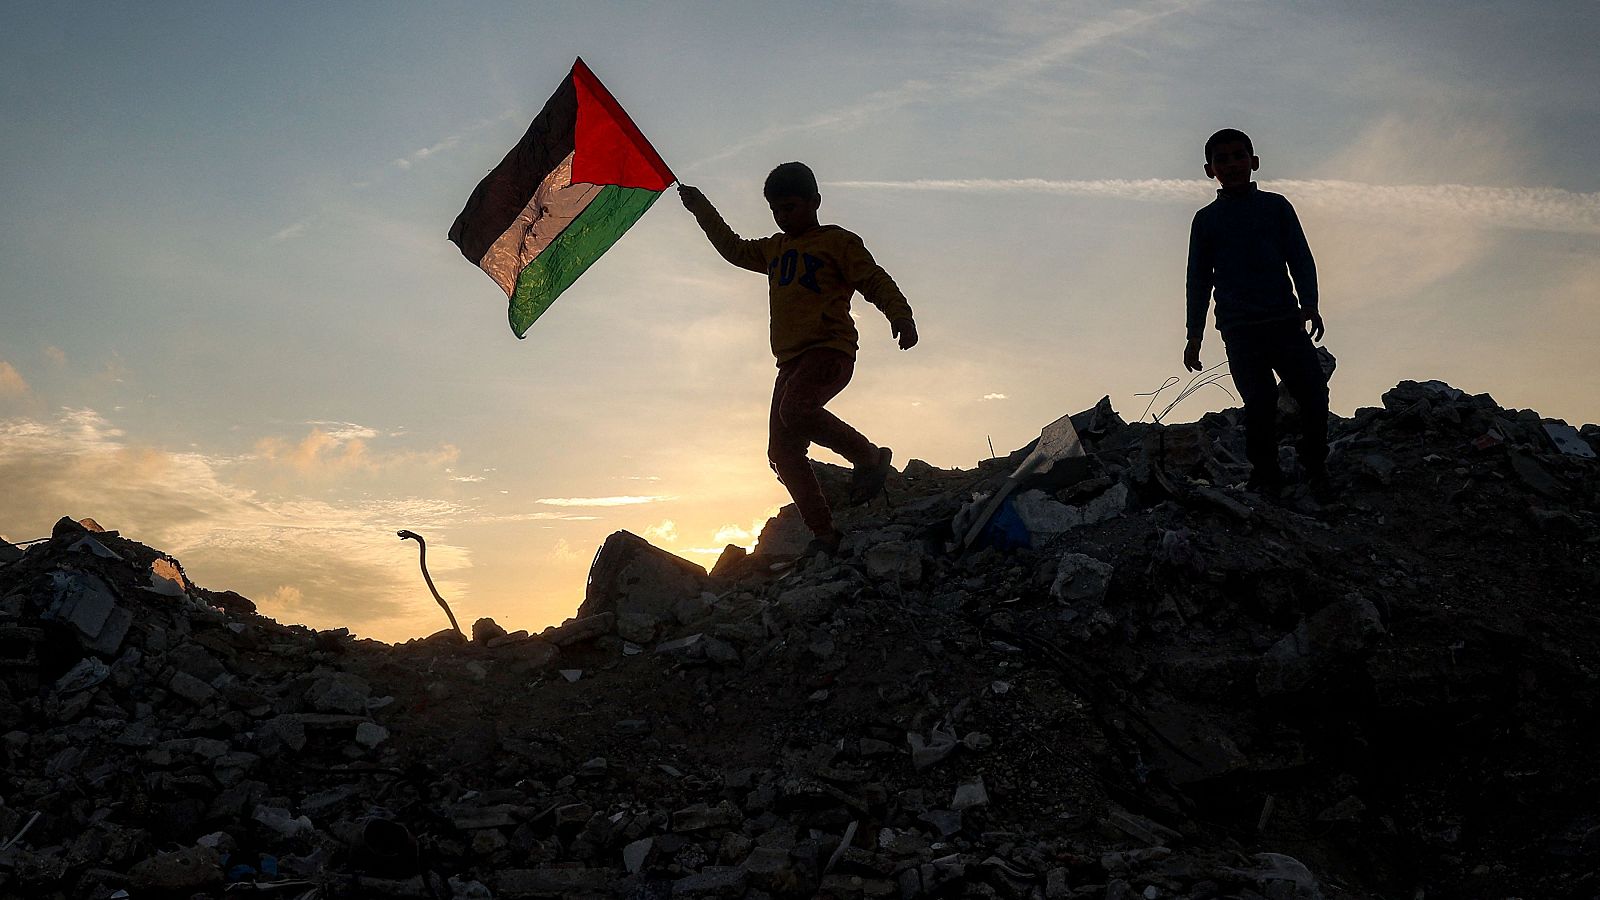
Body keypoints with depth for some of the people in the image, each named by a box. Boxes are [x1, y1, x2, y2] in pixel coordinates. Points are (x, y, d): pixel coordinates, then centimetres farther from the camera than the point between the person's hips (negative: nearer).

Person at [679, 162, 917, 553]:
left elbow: (875, 281, -3)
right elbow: (734, 249, 41)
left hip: (830, 349, -7)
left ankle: (869, 457, -19)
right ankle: (824, 533, -1)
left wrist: (900, 315, -19)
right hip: (791, 361, 8)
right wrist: (702, 209, 37)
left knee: (796, 409, -35)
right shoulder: (774, 249, 26)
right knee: (784, 452, -3)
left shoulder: (838, 241, 6)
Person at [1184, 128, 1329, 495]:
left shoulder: (1276, 206, 11)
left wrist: (1309, 304, -5)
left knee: (1314, 393, -4)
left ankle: (1316, 467, 14)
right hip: (1239, 329, -1)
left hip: (1285, 320, 1)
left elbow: (1300, 258, 9)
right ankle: (1265, 476, 4)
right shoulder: (1205, 220, 10)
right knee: (1259, 403, -9)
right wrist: (1194, 335, 10)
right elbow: (1199, 279, 13)